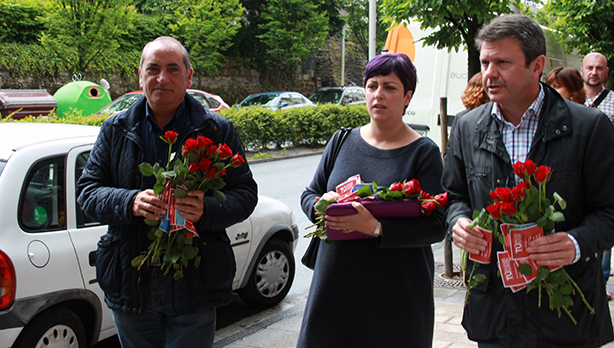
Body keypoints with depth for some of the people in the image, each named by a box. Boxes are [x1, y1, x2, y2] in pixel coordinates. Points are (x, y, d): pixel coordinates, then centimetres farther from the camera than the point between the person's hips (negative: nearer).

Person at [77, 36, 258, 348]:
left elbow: (245, 194, -1)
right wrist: (130, 202, -18)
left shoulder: (218, 131, 0)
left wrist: (206, 211, -22)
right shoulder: (116, 130, 6)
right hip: (131, 286, 2)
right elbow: (88, 191, 3)